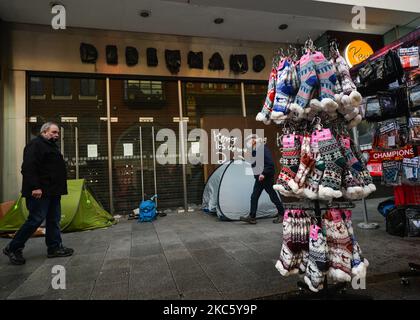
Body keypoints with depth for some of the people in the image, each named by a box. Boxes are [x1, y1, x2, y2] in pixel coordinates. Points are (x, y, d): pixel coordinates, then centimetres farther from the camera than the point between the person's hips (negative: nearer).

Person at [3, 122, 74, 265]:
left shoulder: (52, 146, 21)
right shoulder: (35, 144, -9)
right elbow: (28, 167, -20)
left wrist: (58, 189, 19)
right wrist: (35, 187, -25)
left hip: (53, 192, 10)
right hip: (40, 192, -10)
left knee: (54, 220, 10)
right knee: (35, 219, -6)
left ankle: (55, 247, 16)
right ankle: (13, 248, 10)